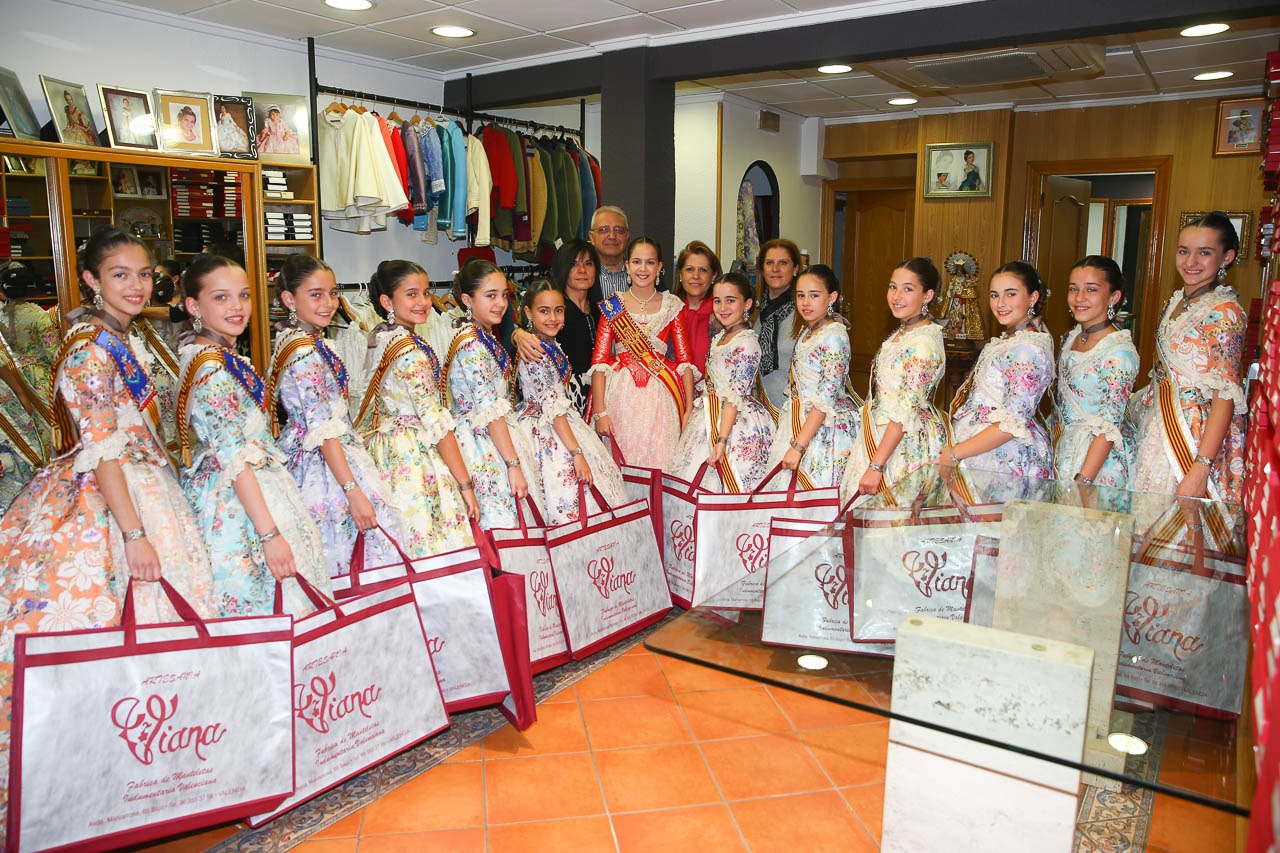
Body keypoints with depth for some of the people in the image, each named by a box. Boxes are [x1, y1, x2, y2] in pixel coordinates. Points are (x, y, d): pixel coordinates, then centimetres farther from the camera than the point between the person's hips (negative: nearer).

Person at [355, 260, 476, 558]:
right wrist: (465, 484, -17)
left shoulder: (378, 335, 4)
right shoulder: (411, 354, -21)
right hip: (412, 455, -9)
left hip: (383, 445, 9)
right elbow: (439, 424, -20)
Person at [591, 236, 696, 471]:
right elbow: (599, 360, 0)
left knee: (659, 461, -4)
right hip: (621, 398, 0)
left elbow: (685, 360, 5)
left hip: (660, 396, 1)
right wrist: (600, 411, -8)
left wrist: (689, 409, -4)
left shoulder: (672, 306, 8)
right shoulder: (613, 306, 6)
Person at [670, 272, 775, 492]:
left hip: (736, 423, -9)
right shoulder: (719, 337, 12)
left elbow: (736, 396, -20)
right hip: (712, 419, 9)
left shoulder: (746, 342, -15)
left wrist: (722, 439, -23)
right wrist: (690, 417, 18)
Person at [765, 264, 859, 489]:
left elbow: (826, 399, -21)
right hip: (799, 420, 9)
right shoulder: (807, 332, 11)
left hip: (824, 427, -9)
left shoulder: (834, 336, -16)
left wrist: (798, 445, -23)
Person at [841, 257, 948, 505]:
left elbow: (905, 412, -23)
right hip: (880, 436, 9)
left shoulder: (924, 342, -19)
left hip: (908, 445, -9)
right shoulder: (902, 333, 11)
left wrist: (876, 466, -23)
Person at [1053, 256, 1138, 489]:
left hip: (1101, 461, -7)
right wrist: (1054, 458, 14)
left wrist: (1082, 482, -24)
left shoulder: (1120, 352, -18)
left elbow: (1108, 427, -20)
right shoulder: (1071, 338, 5)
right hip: (1066, 452, 7)